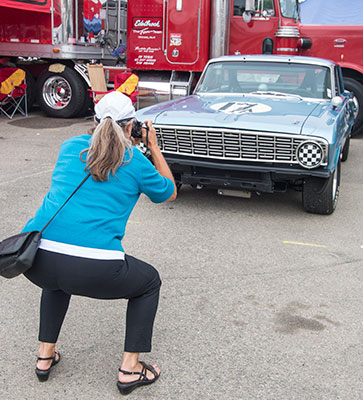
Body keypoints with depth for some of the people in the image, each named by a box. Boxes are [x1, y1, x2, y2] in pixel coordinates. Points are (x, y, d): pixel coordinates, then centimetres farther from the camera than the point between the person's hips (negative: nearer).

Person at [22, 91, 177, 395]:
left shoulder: (71, 147, 17)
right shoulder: (135, 161, 7)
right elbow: (169, 193, 26)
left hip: (36, 261, 5)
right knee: (149, 282, 25)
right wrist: (154, 147, 32)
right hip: (93, 270, -4)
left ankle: (46, 355, 40)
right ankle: (130, 368, 24)